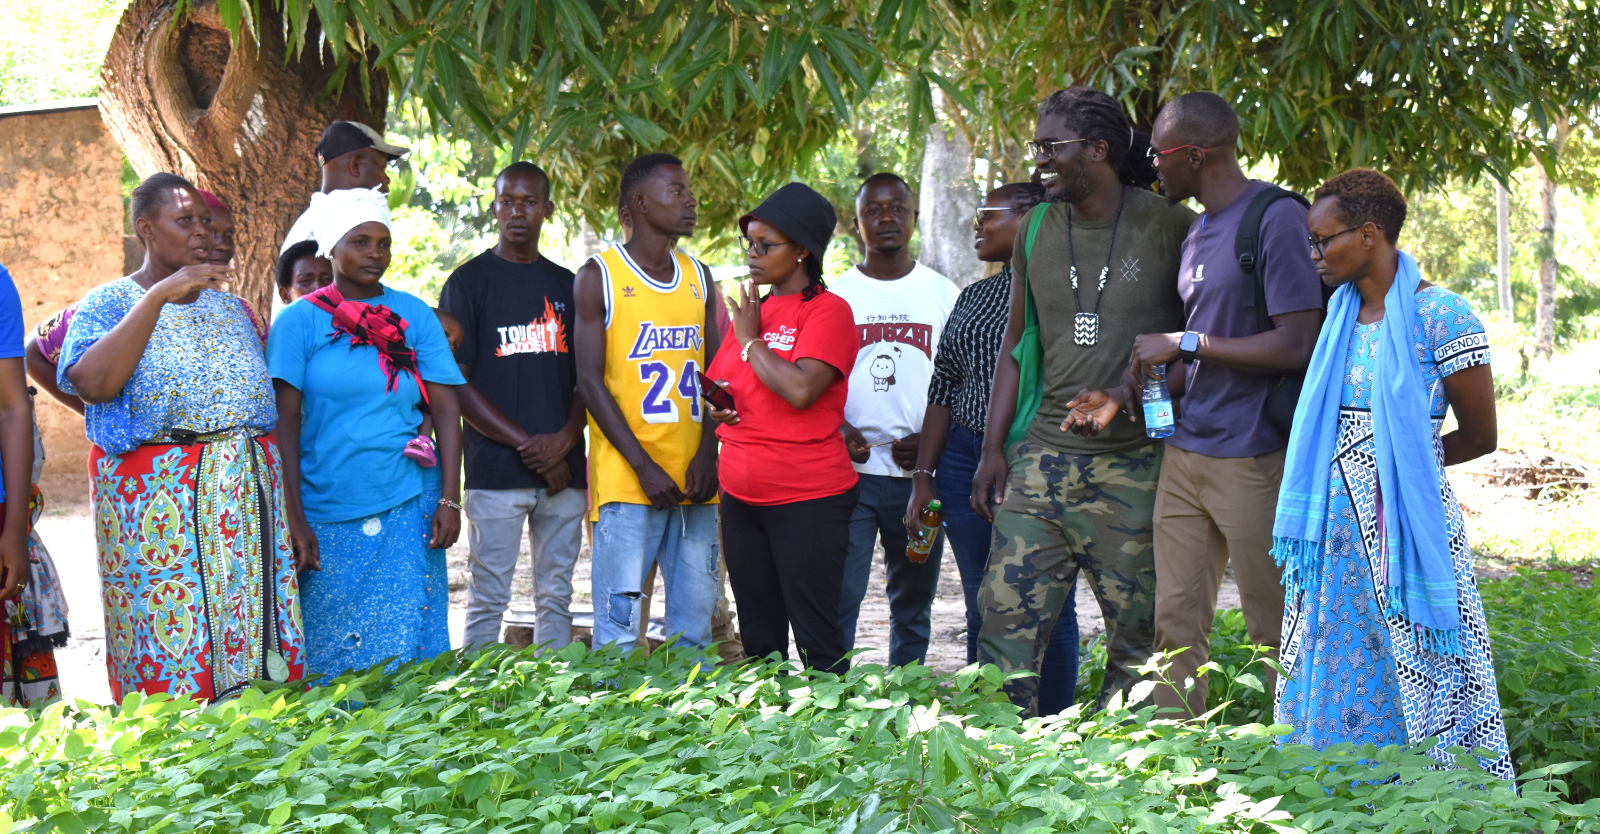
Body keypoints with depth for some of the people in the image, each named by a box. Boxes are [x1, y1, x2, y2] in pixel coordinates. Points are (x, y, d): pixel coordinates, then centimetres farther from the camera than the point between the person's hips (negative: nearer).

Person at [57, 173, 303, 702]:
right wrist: (158, 296, -13)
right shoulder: (108, 304, 4)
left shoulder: (230, 307, 19)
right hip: (156, 494, -4)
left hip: (249, 494, 4)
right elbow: (93, 382, -15)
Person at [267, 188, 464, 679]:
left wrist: (450, 500, -4)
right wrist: (294, 520, -8)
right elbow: (285, 423, -1)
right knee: (327, 656, 3)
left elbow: (446, 409, 5)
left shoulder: (414, 315, 7)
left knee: (407, 647, 1)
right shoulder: (299, 320, 1)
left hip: (407, 510, 1)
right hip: (327, 515, -1)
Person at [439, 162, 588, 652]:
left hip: (564, 467, 4)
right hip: (496, 469, -4)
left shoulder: (566, 286, 15)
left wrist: (564, 439, -7)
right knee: (488, 600, -4)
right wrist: (527, 445, -10)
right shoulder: (467, 282, 3)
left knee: (556, 597, 6)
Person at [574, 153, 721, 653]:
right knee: (619, 628, -7)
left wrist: (707, 455, -3)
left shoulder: (699, 278, 15)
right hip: (626, 480, -5)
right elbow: (589, 381, -6)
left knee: (695, 625, 6)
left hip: (695, 480, 5)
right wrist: (645, 466, -12)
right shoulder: (599, 277, -1)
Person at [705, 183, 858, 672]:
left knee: (817, 640, -4)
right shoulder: (748, 311, 13)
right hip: (741, 498, 7)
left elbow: (801, 389, -24)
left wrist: (751, 340, -10)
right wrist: (716, 407, 3)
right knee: (759, 638, 11)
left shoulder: (828, 311, -9)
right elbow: (716, 384, 26)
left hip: (808, 500, -7)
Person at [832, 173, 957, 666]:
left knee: (913, 603, 10)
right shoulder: (835, 296, 6)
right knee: (838, 598, -10)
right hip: (849, 469, -1)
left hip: (919, 473, 2)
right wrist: (838, 432, -11)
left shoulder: (943, 294, 8)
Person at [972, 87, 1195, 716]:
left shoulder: (1169, 227, -4)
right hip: (1043, 456, 4)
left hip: (1136, 463, -3)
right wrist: (993, 447, 9)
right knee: (1006, 612, -2)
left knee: (1140, 629, 2)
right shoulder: (1038, 230, 10)